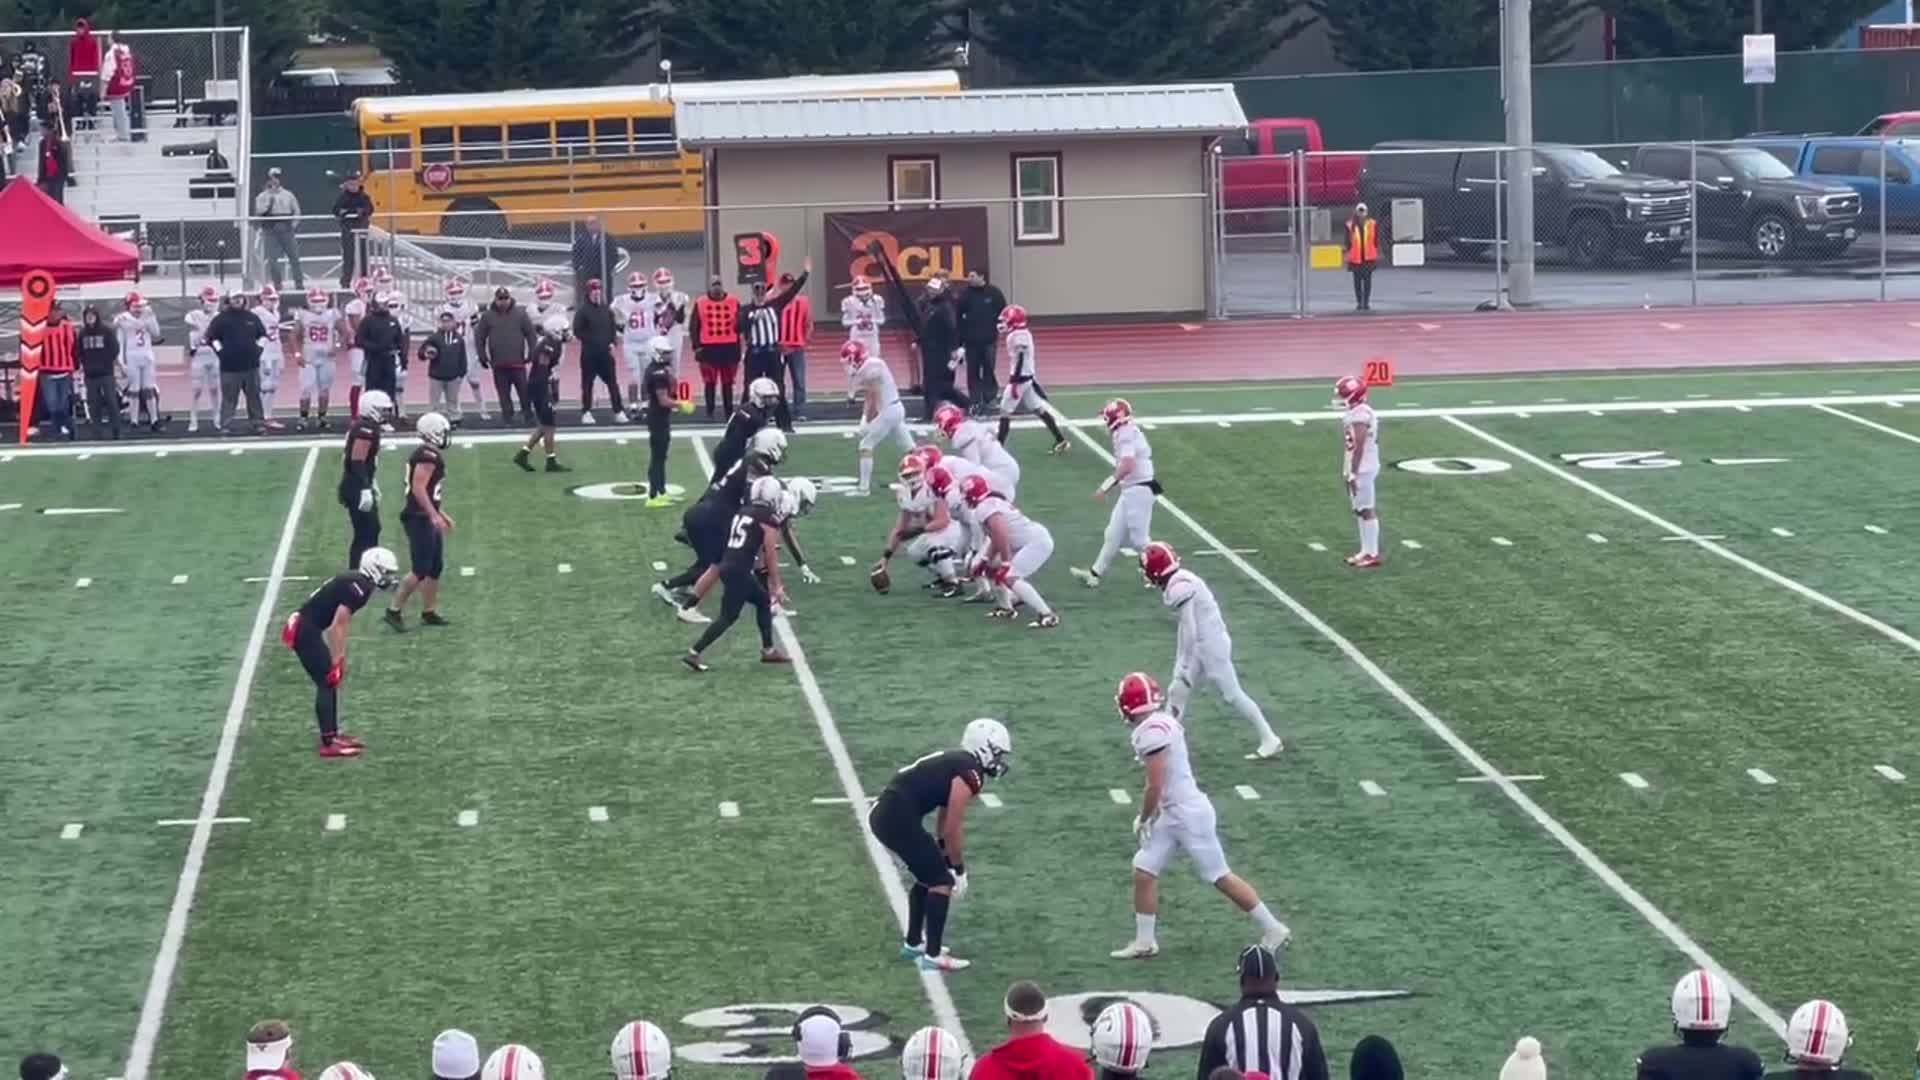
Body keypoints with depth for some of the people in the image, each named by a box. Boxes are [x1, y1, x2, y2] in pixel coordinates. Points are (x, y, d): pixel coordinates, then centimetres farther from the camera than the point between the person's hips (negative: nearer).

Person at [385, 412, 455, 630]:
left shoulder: (429, 454, 15)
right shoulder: (428, 456, -17)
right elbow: (418, 489, -24)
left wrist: (442, 514, 28)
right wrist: (434, 515, -26)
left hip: (427, 517, 11)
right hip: (419, 519, -11)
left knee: (436, 567, 14)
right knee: (420, 570, -9)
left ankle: (429, 612, 21)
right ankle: (394, 610, -3)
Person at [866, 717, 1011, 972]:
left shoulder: (956, 763, 19)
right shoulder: (970, 774, -10)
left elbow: (944, 820, 26)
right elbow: (953, 829, -7)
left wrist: (945, 859, 31)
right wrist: (959, 869, 5)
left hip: (884, 814, 10)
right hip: (898, 819, -10)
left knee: (929, 876, 24)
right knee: (942, 881, -1)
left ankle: (913, 943, 34)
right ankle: (932, 956, 0)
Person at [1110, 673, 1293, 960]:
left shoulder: (1151, 732, -22)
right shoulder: (1164, 722, 7)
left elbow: (1155, 785, -22)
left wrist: (1143, 819, -8)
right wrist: (1151, 815, 17)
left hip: (1188, 814, -10)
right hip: (1172, 814, 10)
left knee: (1220, 877, 0)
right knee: (1144, 872, 10)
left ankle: (1272, 929, 10)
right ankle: (1144, 942, 18)